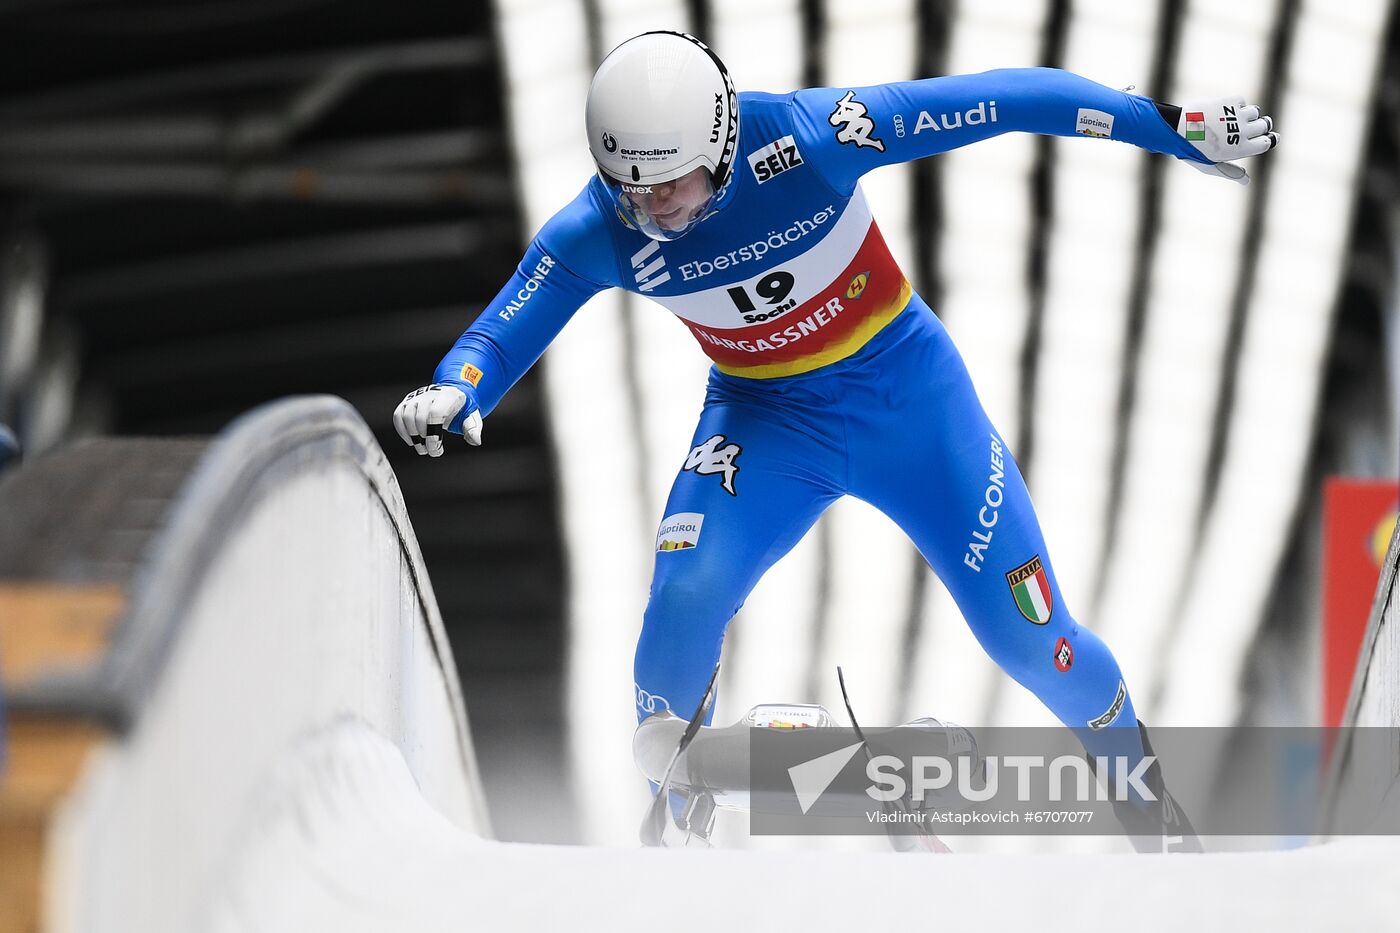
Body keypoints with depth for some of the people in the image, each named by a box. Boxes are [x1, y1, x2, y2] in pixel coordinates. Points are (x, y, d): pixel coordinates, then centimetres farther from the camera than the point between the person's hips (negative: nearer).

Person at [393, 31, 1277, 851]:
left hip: (906, 389, -1)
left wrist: (1168, 124, -26)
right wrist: (450, 394, -41)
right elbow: (502, 334, -16)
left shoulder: (807, 136, -30)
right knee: (686, 593, -25)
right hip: (766, 417, 1)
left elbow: (999, 100, -26)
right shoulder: (597, 234, -22)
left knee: (1029, 635, 1)